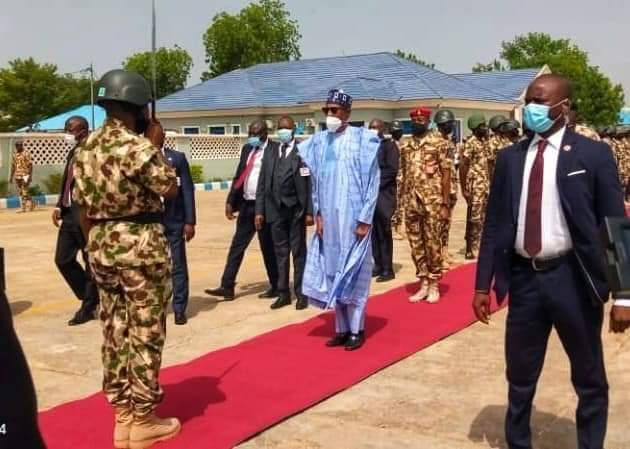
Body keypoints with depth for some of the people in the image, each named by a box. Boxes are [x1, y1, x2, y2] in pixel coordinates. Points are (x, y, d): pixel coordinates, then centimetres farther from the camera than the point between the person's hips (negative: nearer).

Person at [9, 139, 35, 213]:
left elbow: (30, 165, -9)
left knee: (24, 192, -11)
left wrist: (30, 176, -16)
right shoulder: (15, 154, 15)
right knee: (20, 193, 7)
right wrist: (11, 176, 16)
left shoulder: (26, 153, -5)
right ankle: (23, 207, 12)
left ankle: (30, 204, 0)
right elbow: (13, 166, 19)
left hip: (25, 175, -7)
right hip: (17, 176, 7)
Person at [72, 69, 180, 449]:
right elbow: (171, 189, -8)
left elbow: (83, 208, 12)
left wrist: (95, 245, 20)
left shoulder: (85, 149, 8)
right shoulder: (137, 146, -16)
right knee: (145, 333, 2)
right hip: (141, 244, -7)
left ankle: (122, 418, 21)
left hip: (102, 245, 8)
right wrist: (156, 146, -1)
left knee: (115, 331, 13)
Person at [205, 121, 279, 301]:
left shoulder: (275, 149, -9)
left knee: (268, 247, 4)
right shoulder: (247, 148, 12)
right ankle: (227, 287, 11)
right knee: (237, 246, 7)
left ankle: (276, 287, 18)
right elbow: (239, 176, 15)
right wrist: (230, 201, 9)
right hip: (247, 205, 7)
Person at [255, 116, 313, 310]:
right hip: (275, 211, 4)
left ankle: (301, 294, 12)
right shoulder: (269, 155, 11)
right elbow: (262, 185, 9)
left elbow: (310, 184, -9)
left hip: (296, 211, -4)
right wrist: (260, 211, 2)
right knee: (280, 253, 9)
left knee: (299, 253, 4)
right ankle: (283, 293, 16)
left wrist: (310, 212, -13)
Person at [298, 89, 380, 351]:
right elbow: (315, 181, 12)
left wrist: (365, 219, -11)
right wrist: (318, 214, 4)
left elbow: (373, 181, -7)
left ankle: (357, 330, 13)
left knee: (353, 272, 2)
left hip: (352, 218, -5)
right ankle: (342, 328, 20)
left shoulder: (362, 140, -6)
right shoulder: (319, 142, 6)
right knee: (333, 273, 9)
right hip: (328, 219, 5)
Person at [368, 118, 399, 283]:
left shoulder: (389, 145, -2)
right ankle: (378, 265, 14)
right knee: (373, 231, 7)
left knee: (384, 232, -3)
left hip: (383, 194, -5)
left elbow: (392, 170, -11)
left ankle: (388, 269, 2)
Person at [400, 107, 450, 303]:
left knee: (433, 243, 1)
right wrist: (403, 203, 10)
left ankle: (434, 285, 12)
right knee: (416, 244, 8)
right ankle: (423, 284, 17)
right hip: (411, 202, 5)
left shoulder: (438, 142, -3)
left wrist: (445, 204, -9)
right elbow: (404, 175, 14)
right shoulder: (405, 146, 11)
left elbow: (446, 173, -5)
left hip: (432, 201, -5)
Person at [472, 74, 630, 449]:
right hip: (524, 277, 3)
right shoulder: (510, 158, 5)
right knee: (520, 377, 16)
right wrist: (483, 284, 4)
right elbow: (494, 224, 7)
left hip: (572, 277, -3)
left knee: (589, 379, 13)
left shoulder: (594, 155, -5)